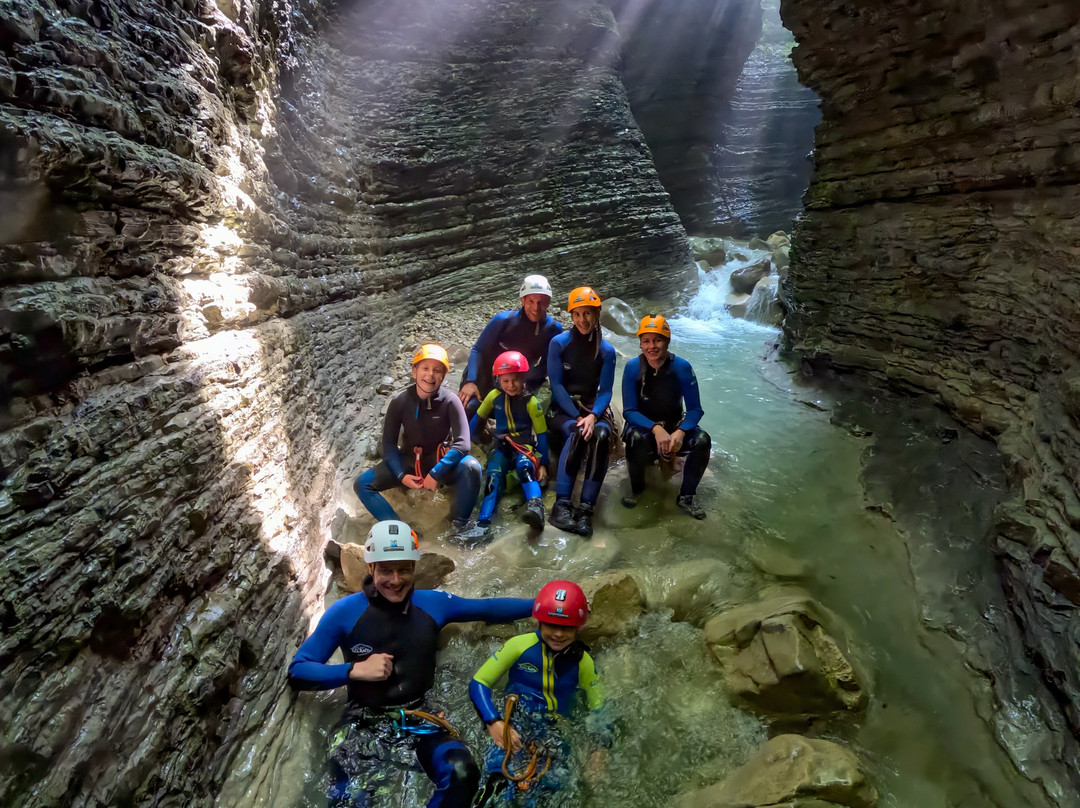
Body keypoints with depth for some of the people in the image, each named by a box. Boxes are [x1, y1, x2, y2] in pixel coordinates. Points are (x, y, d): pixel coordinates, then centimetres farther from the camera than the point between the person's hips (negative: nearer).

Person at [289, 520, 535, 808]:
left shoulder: (433, 603, -1)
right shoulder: (344, 612, -8)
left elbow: (488, 608, 6)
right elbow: (298, 672, -6)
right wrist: (354, 670, -20)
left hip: (419, 720, 1)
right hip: (364, 724, -1)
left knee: (463, 773, -24)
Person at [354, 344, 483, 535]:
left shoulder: (450, 401, -17)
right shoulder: (399, 402, -11)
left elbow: (462, 444, -23)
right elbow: (389, 443, -6)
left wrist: (435, 473, -29)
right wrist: (401, 476, -19)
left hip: (441, 462, -2)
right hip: (408, 462, 3)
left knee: (471, 466, -34)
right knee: (362, 484, -15)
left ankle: (459, 524, -15)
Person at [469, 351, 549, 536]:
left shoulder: (531, 402, -8)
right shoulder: (494, 396, 0)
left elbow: (542, 434, -4)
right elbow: (477, 419, 12)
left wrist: (543, 464, -7)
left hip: (525, 446, -2)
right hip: (502, 447, 2)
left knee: (524, 467, -36)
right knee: (494, 476, -27)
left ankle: (535, 506, -55)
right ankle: (483, 521, -38)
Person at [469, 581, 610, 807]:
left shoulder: (582, 661, -2)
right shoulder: (520, 645, -11)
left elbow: (599, 707, 11)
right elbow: (478, 684, -7)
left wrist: (600, 747, -4)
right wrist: (493, 723, -21)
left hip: (555, 733, 4)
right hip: (514, 723, -3)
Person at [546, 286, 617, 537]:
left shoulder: (607, 350, 1)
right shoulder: (559, 343, -4)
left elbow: (605, 391, -3)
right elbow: (556, 385, -8)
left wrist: (592, 416, -22)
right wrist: (577, 417, -18)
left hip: (593, 408, 2)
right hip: (562, 409, -1)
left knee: (601, 435, -32)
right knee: (577, 432, -35)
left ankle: (586, 508, -33)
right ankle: (561, 504, -34)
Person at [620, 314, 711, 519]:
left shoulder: (682, 367, -15)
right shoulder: (632, 368, -16)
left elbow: (695, 409, -13)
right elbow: (629, 411, -16)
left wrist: (680, 432, -33)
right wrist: (656, 429, -33)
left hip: (675, 425, 2)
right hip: (643, 424, -1)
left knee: (702, 440, -27)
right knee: (637, 438, -37)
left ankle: (685, 497, -6)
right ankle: (636, 489, -8)